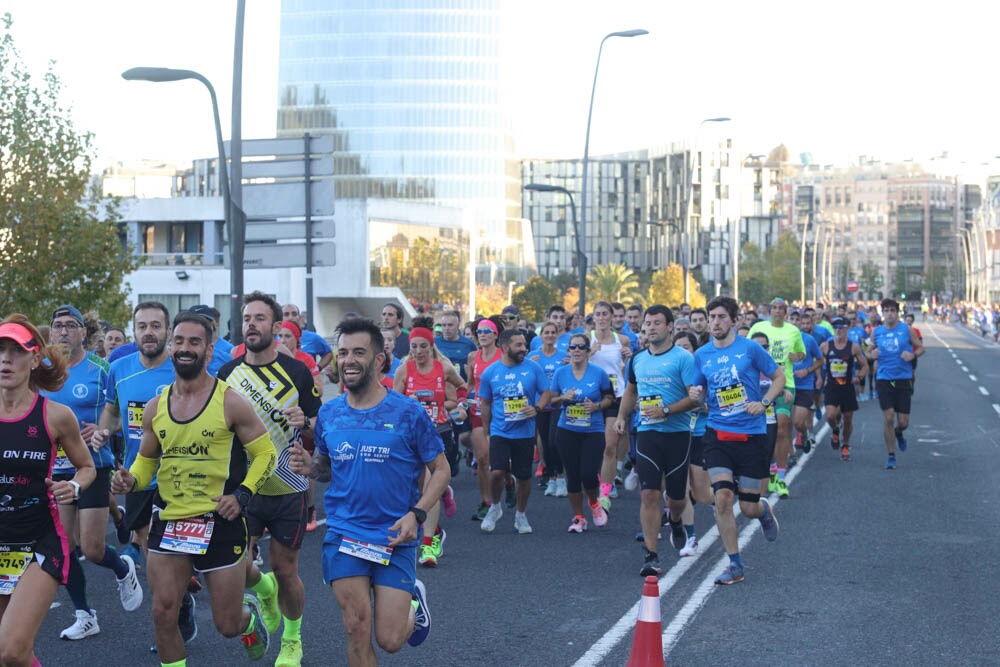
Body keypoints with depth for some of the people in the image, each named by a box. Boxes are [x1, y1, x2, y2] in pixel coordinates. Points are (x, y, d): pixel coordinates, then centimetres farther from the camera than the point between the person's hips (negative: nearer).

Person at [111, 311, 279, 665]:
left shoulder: (230, 402, -9)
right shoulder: (155, 407, 4)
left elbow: (266, 453, -4)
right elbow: (146, 459, 17)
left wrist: (242, 493, -18)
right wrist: (131, 480, -5)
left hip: (219, 524, -3)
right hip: (168, 521, 4)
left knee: (227, 624, 6)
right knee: (163, 613, -4)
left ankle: (250, 616, 42)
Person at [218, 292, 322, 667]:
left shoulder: (297, 372, -5)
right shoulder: (228, 373, 2)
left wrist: (304, 422, -22)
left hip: (289, 490, -2)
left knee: (285, 572, 5)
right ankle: (265, 590, 31)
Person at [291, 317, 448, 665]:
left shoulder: (407, 412, -8)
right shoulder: (328, 413, 3)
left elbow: (440, 469, -2)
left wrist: (416, 513, -16)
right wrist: (309, 467, -7)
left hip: (395, 538, -2)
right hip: (343, 535, 2)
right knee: (357, 630, -4)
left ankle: (414, 601, 33)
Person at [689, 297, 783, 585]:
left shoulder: (750, 348, -4)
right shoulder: (701, 355, 5)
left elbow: (779, 377, 4)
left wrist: (763, 403, -11)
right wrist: (696, 394, -8)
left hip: (752, 435, -2)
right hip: (718, 434, 2)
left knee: (748, 508, 1)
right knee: (723, 497, -12)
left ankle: (764, 511, 41)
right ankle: (735, 565, 1)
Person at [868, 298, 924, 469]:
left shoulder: (907, 330, 0)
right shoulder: (876, 332, 4)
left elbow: (921, 348, 7)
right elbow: (869, 352, 14)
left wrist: (913, 355, -14)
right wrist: (872, 355, -9)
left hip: (904, 379, 0)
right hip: (884, 379, 0)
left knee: (903, 422, 0)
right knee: (888, 417, -8)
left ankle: (898, 432, 39)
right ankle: (891, 455, 6)